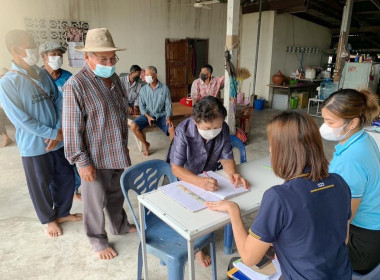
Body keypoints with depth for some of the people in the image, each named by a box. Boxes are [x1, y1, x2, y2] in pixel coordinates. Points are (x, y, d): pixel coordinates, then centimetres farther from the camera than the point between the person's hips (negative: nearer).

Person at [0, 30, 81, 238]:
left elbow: (59, 102, 4)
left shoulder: (43, 74, 4)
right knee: (41, 185, 12)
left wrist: (59, 131, -8)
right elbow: (20, 119, -17)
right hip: (33, 145, -5)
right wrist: (53, 133, -16)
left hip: (57, 140, 5)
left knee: (66, 177, 16)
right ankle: (50, 219, 35)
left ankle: (63, 212, 38)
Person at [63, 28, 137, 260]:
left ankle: (120, 225, 45)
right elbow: (72, 128, -18)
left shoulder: (115, 79, 5)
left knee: (117, 194, 23)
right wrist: (82, 162, -17)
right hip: (95, 157, -7)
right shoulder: (76, 84, -18)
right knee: (96, 201, 11)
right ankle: (99, 240, 32)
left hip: (118, 153, 7)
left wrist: (124, 144, 17)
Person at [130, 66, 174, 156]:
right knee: (133, 126, -22)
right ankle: (145, 144, 5)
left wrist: (168, 118, -19)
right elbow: (142, 105, 2)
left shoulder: (164, 88, -5)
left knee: (172, 128, -28)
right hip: (148, 114, 2)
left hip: (161, 115, -2)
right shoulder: (143, 89, 1)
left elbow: (168, 105, -5)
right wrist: (148, 116, -15)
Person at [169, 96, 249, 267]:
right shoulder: (183, 132, -31)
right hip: (186, 180, -3)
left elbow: (226, 157, -11)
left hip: (210, 177, 4)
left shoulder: (223, 129, -19)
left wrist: (232, 173, -33)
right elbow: (176, 168, -32)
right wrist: (200, 182, -49)